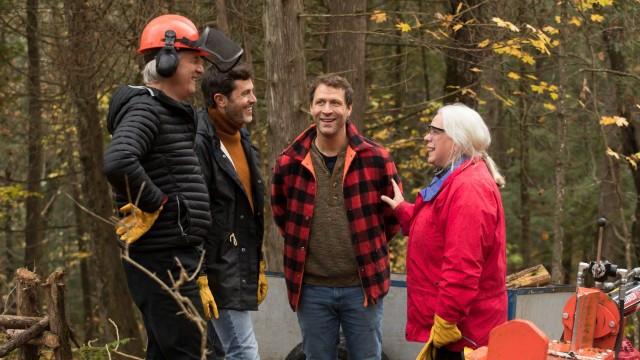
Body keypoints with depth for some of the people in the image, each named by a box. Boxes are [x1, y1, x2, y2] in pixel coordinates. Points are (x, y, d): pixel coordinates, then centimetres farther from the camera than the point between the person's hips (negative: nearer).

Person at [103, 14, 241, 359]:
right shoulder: (145, 108, -13)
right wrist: (153, 204, -20)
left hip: (176, 256, 10)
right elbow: (118, 162, -34)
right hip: (163, 261, -10)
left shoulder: (173, 112, 18)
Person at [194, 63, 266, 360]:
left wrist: (258, 266, 23)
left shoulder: (241, 138, 15)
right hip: (218, 271, -9)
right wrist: (199, 277, -24)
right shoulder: (199, 143, -17)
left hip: (240, 271, 9)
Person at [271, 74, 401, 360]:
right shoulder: (289, 163, -1)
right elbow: (280, 213, 17)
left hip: (362, 285, -1)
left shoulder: (375, 159, -5)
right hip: (312, 288, 1)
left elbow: (393, 214, 8)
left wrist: (370, 247, 6)